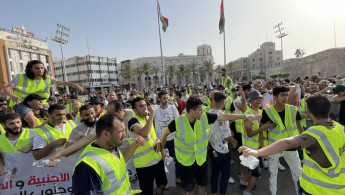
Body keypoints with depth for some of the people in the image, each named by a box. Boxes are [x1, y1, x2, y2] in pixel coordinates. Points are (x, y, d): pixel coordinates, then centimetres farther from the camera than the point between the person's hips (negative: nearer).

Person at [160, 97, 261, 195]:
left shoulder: (205, 117, -18)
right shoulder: (177, 122, -24)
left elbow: (224, 117, -13)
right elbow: (165, 133, -6)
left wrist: (246, 116, -14)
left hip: (201, 159, 3)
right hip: (185, 160, -2)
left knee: (202, 184, 24)